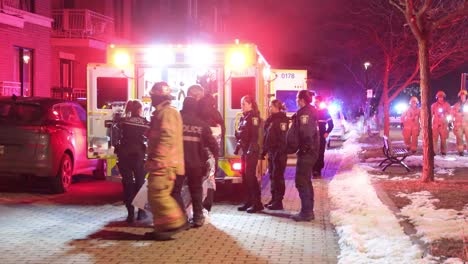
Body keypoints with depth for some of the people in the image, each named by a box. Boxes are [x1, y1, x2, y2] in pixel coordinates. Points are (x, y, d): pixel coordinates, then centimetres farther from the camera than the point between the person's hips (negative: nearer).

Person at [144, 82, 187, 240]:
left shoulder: (167, 112, -12)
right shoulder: (161, 113, 22)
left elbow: (167, 138, -22)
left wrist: (157, 160, -24)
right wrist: (153, 160, 27)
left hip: (164, 163, -11)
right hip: (162, 163, 11)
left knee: (158, 194, -15)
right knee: (156, 195, 10)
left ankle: (176, 222, -11)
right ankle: (162, 228, 12)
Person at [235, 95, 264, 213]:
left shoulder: (253, 116, -9)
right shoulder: (243, 117, 17)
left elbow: (254, 135, -17)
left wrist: (251, 150, -23)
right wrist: (238, 147, 12)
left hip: (251, 150, -9)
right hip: (245, 150, 9)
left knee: (250, 175, -11)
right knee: (244, 176, 8)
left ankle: (257, 203, -8)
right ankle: (249, 201, 15)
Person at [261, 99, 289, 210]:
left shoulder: (282, 119, -12)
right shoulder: (271, 119, 16)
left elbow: (283, 137, -19)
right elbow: (266, 136, 18)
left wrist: (280, 152, -24)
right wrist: (265, 150, 16)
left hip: (279, 152, -9)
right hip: (271, 151, 9)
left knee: (277, 176, -6)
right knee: (272, 176, 12)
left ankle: (278, 201, -2)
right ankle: (274, 199, 19)